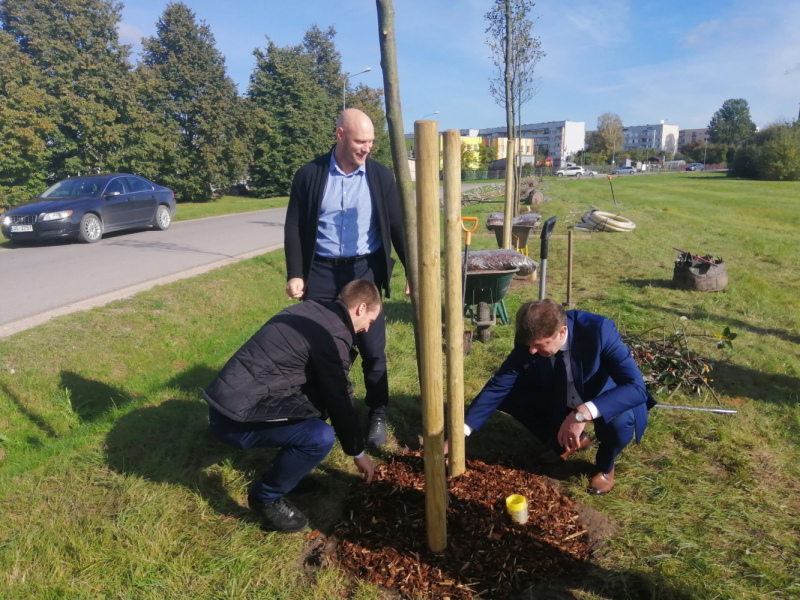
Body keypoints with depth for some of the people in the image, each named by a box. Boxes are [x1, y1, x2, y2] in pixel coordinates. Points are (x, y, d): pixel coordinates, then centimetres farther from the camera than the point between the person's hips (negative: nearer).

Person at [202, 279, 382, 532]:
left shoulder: (311, 310, 12)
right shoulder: (333, 336, -16)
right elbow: (339, 401, -8)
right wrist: (358, 453, 6)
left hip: (233, 397, 10)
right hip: (235, 417, -10)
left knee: (321, 391, 15)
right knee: (321, 437, -21)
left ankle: (288, 469, 23)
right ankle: (266, 497, 3)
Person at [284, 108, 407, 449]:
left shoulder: (380, 176, 0)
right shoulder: (309, 175, -2)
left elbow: (398, 226, 3)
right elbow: (294, 228, 2)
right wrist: (294, 274, -4)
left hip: (364, 270, 0)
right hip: (321, 271, 0)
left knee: (372, 349, 4)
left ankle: (377, 415, 24)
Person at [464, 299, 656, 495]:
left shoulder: (599, 330, -34)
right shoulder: (529, 342, -24)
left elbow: (636, 387, -39)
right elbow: (497, 386, -18)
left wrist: (583, 413, -52)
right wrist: (461, 431, -27)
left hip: (605, 401, -4)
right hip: (560, 401, 4)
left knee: (618, 421, -36)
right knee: (512, 395, -16)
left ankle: (605, 466, 2)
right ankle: (567, 441, 10)